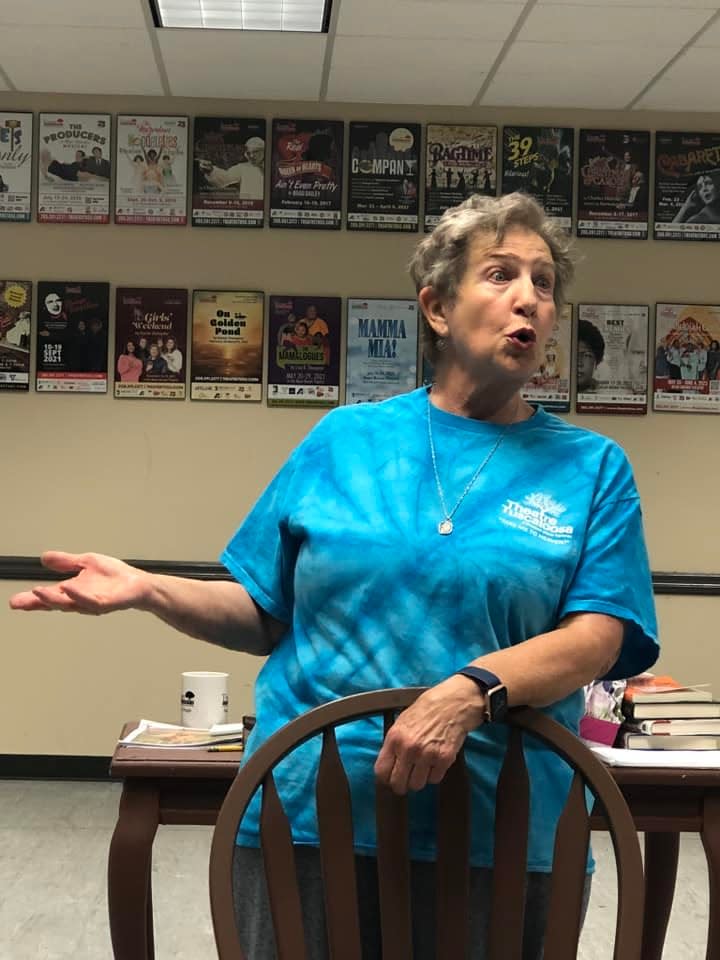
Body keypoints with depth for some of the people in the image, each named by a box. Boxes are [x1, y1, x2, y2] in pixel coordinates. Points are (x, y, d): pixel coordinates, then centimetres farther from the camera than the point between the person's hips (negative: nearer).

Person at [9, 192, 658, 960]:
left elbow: (597, 639, -8)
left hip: (495, 832, 0)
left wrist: (469, 690, -25)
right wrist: (150, 592, -9)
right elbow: (265, 616, 9)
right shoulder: (345, 439, 5)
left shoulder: (590, 467, 3)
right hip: (308, 813, 1)